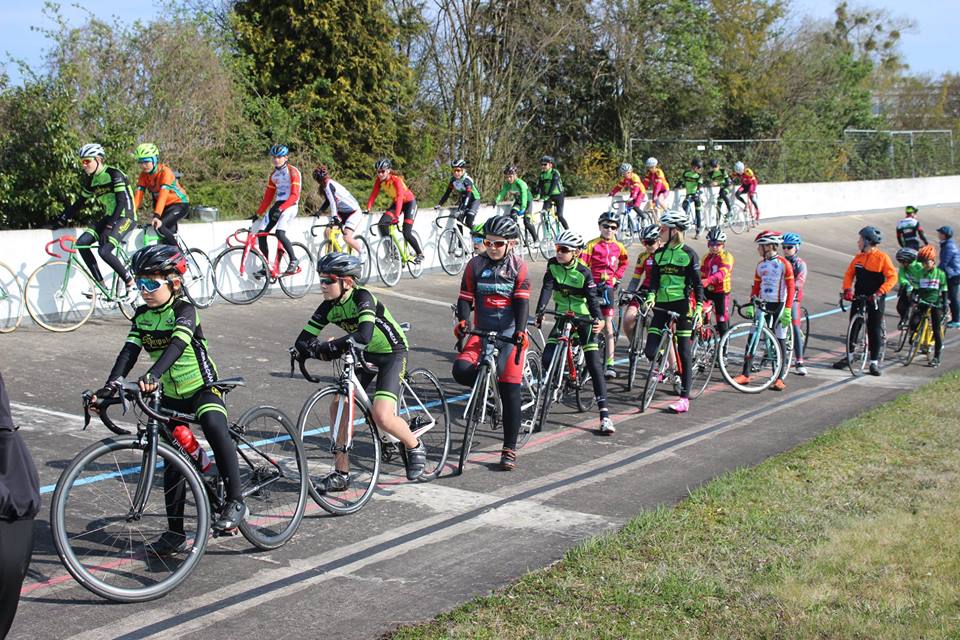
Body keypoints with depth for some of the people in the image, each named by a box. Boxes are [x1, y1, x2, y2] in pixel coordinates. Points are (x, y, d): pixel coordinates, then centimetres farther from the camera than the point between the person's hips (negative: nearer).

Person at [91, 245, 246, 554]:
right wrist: (109, 387, -24)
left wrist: (153, 374, -51)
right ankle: (175, 533, 19)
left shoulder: (184, 309, -17)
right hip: (170, 396, 7)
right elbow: (129, 352, -8)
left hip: (202, 388, -7)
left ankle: (235, 501, -29)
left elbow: (177, 344, -34)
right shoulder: (142, 315, 1)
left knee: (214, 426, -36)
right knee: (173, 463, 9)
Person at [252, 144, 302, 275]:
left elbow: (294, 195, -17)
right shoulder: (273, 175, 15)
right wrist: (258, 214, 14)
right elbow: (268, 197, 19)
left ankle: (294, 260, -9)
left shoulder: (293, 172, -8)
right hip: (276, 205, 7)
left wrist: (281, 209, -28)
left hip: (290, 205, -7)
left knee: (280, 233, -27)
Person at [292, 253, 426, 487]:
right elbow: (304, 340, -12)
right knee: (339, 406, -6)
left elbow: (364, 335, -44)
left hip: (392, 354, -7)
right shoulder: (329, 307, -9)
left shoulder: (362, 297, -28)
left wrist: (330, 346, -45)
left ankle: (415, 447, 11)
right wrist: (319, 349, -33)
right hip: (364, 355, 7)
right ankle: (341, 474, 5)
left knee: (382, 416, -20)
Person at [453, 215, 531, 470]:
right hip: (482, 332, 2)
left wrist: (520, 330, -23)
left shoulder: (518, 266, -2)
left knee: (510, 392, -2)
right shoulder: (476, 265, 2)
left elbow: (522, 302, -8)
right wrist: (462, 321, -19)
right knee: (461, 369, -24)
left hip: (510, 334, -2)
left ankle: (509, 449, 8)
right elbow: (465, 298, 0)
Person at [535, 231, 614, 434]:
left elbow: (592, 298, -22)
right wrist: (540, 311, -33)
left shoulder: (584, 272, -17)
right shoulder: (553, 265, -8)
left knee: (595, 365, -11)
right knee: (547, 360, -12)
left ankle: (604, 415, -12)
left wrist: (598, 319, -40)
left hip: (583, 319, -3)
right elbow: (547, 288, -18)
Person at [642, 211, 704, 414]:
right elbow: (654, 279, 5)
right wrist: (651, 296, -14)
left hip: (682, 305, -4)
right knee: (650, 351, -7)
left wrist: (699, 307, -12)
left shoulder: (688, 254, -3)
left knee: (684, 353, -2)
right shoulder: (659, 254, 9)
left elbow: (697, 283, -3)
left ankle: (684, 398, 2)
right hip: (661, 305, 4)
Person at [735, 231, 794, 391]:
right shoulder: (760, 265, 9)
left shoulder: (784, 264, -8)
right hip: (762, 304, 5)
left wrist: (787, 310, -16)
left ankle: (780, 378, 5)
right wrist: (751, 305, 3)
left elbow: (790, 288, -10)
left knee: (780, 340, 0)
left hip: (779, 305, -5)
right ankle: (745, 374, 2)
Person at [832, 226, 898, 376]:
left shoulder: (882, 258, -10)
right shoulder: (858, 257, 5)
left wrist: (880, 292, -23)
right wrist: (847, 289, -10)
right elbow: (849, 274, 6)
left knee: (874, 330, 1)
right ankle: (848, 356, 19)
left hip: (875, 300, -4)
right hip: (859, 297, 4)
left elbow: (892, 277, -14)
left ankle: (874, 362, 7)